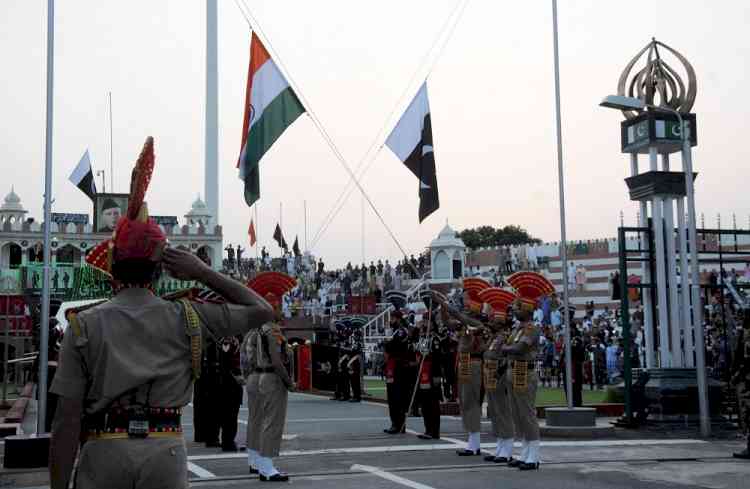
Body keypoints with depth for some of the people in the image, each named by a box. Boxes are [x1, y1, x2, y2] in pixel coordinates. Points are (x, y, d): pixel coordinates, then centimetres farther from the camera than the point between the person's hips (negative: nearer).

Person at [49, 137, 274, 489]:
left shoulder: (83, 326, -1)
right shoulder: (185, 319, 1)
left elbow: (67, 419, -5)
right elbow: (262, 311, 11)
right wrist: (203, 273, 7)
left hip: (103, 451, -1)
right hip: (166, 452, 1)